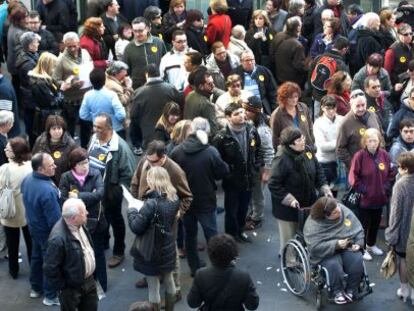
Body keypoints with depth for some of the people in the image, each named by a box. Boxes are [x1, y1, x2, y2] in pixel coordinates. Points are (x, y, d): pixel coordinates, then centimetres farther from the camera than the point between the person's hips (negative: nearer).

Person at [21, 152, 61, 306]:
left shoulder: (27, 179, -12)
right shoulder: (47, 191, -38)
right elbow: (55, 220, -30)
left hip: (33, 226, 8)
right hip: (47, 231, -8)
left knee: (36, 257, 26)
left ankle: (36, 288, 45)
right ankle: (51, 296, 29)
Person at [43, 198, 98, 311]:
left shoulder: (80, 225, -8)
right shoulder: (58, 239, -35)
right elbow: (50, 268, -27)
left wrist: (90, 275, 15)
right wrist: (62, 287, -15)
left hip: (89, 280, 8)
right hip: (71, 288, -8)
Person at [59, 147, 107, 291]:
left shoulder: (95, 174, -9)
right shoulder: (66, 177, -9)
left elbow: (100, 194, -23)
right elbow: (63, 199, -18)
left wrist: (78, 196, -21)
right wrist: (89, 197, -21)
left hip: (95, 221, 0)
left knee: (98, 254, 15)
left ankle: (101, 286, 31)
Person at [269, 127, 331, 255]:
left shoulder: (307, 151, -5)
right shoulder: (282, 160, -26)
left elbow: (318, 171, 8)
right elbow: (274, 185, -23)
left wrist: (324, 188, -3)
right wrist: (289, 200, -27)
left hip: (308, 204, 6)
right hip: (288, 208, -6)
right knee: (289, 240, 10)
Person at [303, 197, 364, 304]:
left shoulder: (344, 211, -7)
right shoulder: (313, 224, -21)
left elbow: (358, 230, 4)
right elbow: (315, 247, -27)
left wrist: (358, 244, -12)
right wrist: (336, 244, -29)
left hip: (347, 247, 4)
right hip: (326, 253, -4)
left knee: (357, 261, -25)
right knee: (334, 265, -34)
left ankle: (351, 290, -4)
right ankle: (337, 291, -8)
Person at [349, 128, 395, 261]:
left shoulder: (384, 155, -2)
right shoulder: (359, 156, -17)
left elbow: (391, 173, 9)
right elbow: (353, 177, -15)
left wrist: (387, 187, -1)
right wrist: (362, 189, -15)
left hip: (379, 198, 5)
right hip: (364, 199, -5)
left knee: (375, 223, 21)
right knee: (363, 224, 7)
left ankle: (371, 244, 40)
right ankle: (362, 249, 21)